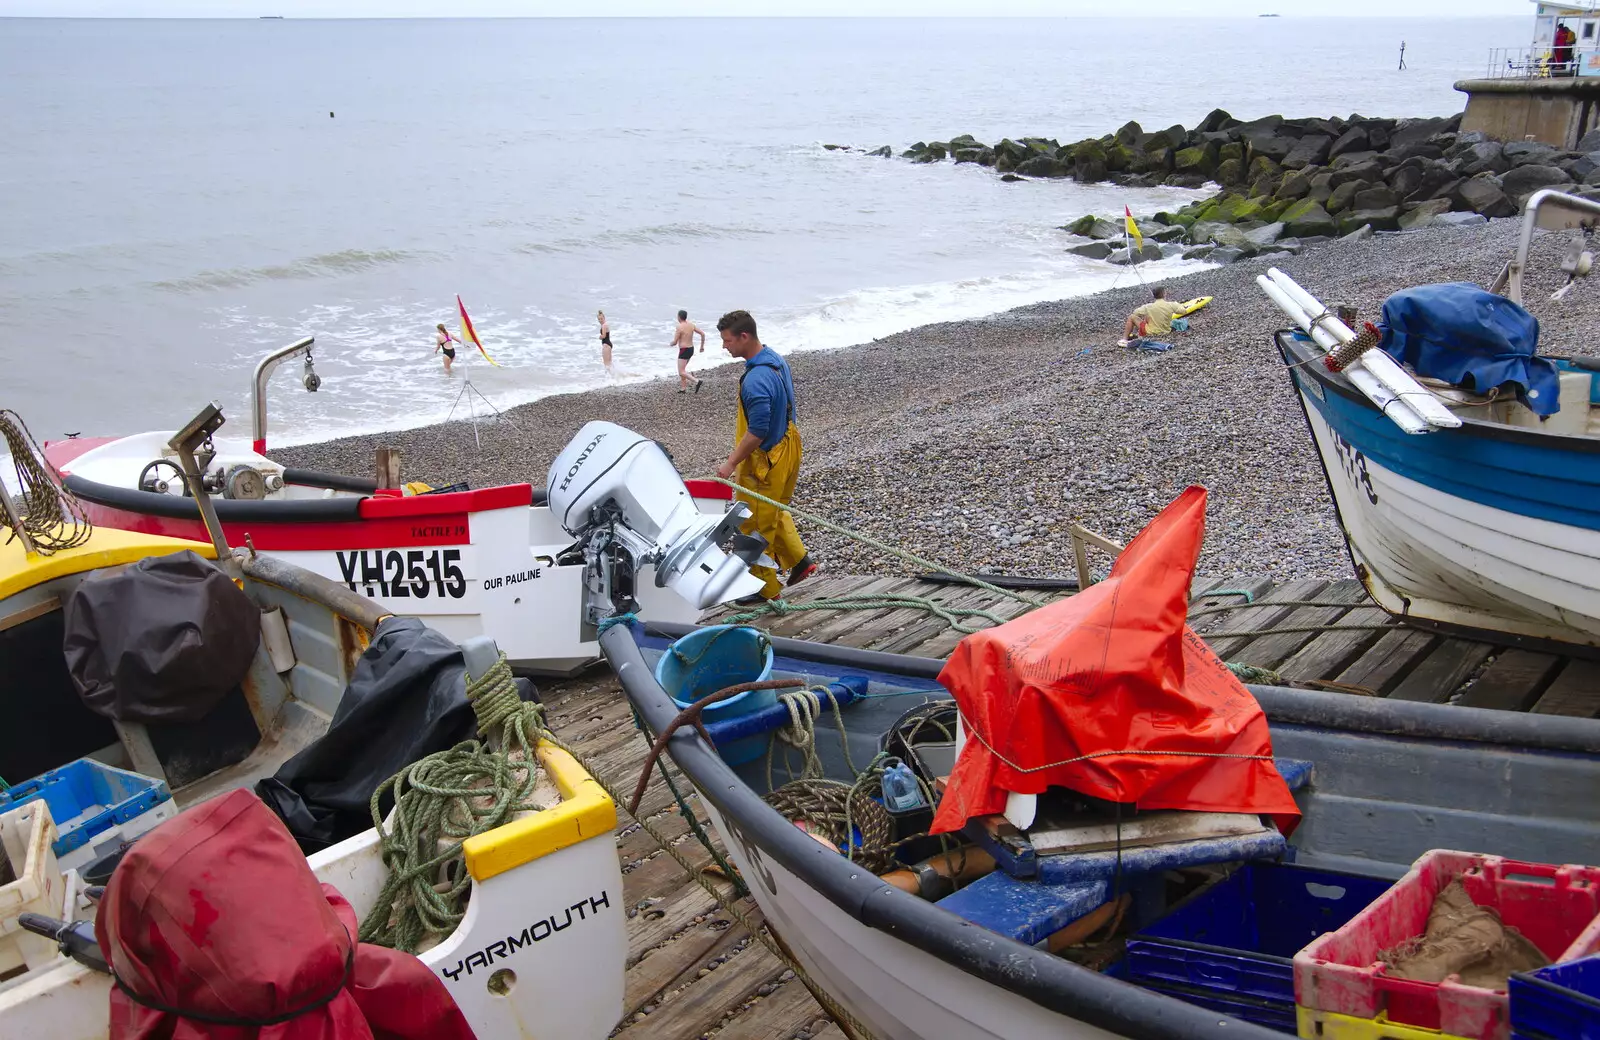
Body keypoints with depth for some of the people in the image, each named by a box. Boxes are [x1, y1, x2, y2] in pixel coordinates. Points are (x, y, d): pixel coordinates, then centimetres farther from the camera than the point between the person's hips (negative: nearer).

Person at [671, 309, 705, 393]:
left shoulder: (680, 327, -17)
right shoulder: (691, 325, 4)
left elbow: (675, 342, -14)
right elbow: (702, 334, 3)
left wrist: (671, 343, 10)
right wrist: (702, 346, 12)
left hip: (684, 351, -8)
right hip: (691, 349, 8)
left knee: (681, 372, -6)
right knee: (682, 369, 19)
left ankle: (696, 381, -21)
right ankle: (683, 388, 20)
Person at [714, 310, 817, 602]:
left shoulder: (755, 380, -30)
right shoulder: (776, 360, 1)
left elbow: (757, 432, -28)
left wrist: (731, 464, -20)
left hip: (765, 461, -10)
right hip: (787, 449, 10)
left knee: (756, 525, 5)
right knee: (776, 512, 27)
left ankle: (766, 589, 16)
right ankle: (799, 560, 29)